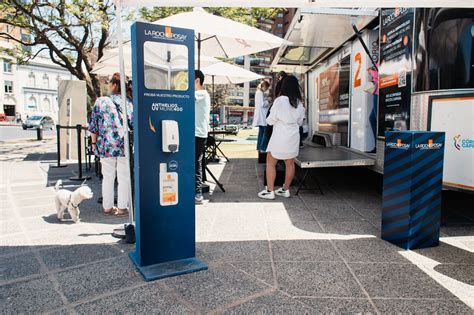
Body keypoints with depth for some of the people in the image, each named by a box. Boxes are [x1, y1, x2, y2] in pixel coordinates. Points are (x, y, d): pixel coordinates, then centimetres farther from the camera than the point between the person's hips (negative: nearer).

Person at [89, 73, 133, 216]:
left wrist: (94, 143, 11)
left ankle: (107, 207, 19)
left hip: (106, 146, 0)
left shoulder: (101, 101, -1)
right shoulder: (129, 103, 1)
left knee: (108, 177, 11)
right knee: (124, 177, 7)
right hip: (125, 146, 0)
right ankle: (122, 207, 11)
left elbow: (93, 125, 1)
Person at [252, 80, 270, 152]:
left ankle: (259, 147, 19)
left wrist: (266, 102, 9)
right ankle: (262, 148, -10)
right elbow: (262, 104, -20)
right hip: (262, 115, -11)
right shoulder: (260, 93, -14)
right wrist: (267, 102, -5)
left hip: (260, 115, 11)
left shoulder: (258, 92, 16)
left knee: (261, 131, 14)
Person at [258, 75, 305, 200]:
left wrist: (268, 119, 13)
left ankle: (269, 191, 5)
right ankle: (286, 190, 23)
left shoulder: (279, 101, -14)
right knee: (290, 163, 14)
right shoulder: (299, 103, 3)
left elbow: (271, 120, -9)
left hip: (280, 137, -5)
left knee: (270, 163, 5)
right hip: (293, 136, 6)